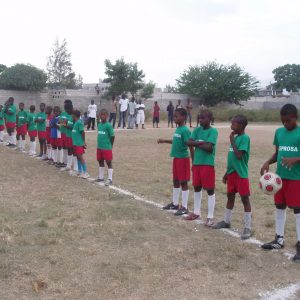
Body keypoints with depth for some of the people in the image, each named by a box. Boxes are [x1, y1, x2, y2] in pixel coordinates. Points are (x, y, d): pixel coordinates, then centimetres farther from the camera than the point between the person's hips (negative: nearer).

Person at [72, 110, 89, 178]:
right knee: (78, 157, 14)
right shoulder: (75, 123, 12)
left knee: (80, 157, -8)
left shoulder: (79, 123, -15)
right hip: (75, 143, 9)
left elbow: (83, 132, -16)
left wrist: (83, 142, -15)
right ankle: (80, 171, 24)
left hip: (79, 143, -9)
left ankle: (85, 172, -5)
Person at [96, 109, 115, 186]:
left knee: (109, 163, -1)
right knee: (100, 162, 16)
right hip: (99, 147, 7)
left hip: (107, 148, -7)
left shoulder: (108, 125, -13)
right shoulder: (99, 124, 7)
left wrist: (110, 146, -4)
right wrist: (99, 143, 10)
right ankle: (101, 177, 29)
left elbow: (112, 136, -10)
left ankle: (110, 179, 4)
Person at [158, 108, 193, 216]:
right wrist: (164, 141, 25)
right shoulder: (177, 129, 9)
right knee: (175, 181, 17)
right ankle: (175, 203, 29)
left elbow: (190, 146, -19)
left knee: (183, 182, -2)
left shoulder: (185, 130, -19)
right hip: (176, 158, 9)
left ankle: (184, 207, 5)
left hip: (183, 159, -9)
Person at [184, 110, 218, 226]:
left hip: (208, 164, -7)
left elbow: (208, 147, -21)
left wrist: (197, 144, -9)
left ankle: (210, 217, 6)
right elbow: (189, 143, -4)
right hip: (196, 163, 7)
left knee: (210, 190, 0)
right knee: (197, 188, 16)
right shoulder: (197, 130, 7)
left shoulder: (213, 131, -11)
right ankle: (196, 212, 30)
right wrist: (201, 143, -16)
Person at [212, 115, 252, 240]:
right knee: (230, 196, 18)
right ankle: (226, 221, 32)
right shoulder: (235, 137, 10)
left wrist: (232, 141, -14)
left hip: (241, 173, -9)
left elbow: (239, 156, -23)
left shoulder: (245, 138, -15)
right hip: (232, 172, 9)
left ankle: (247, 227, 3)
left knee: (245, 198, -2)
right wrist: (227, 172, 19)